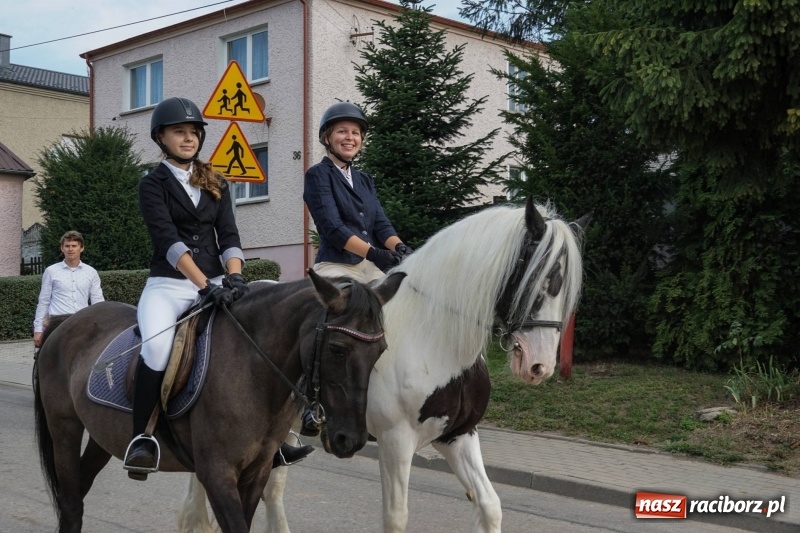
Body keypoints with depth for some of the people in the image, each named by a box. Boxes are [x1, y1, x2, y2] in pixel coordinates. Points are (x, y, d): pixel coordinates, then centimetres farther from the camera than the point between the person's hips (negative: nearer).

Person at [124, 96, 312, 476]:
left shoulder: (216, 184, 15)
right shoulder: (153, 184, 1)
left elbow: (228, 235, 5)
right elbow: (168, 239, -14)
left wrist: (234, 277, -15)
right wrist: (205, 285, -26)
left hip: (215, 284, 5)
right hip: (168, 285, -4)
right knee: (157, 345, -34)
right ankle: (141, 435, -19)